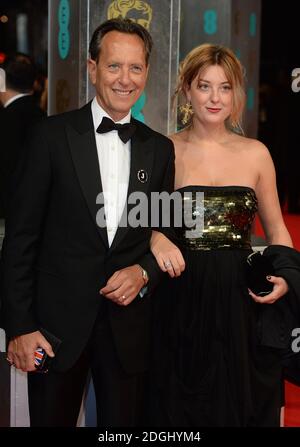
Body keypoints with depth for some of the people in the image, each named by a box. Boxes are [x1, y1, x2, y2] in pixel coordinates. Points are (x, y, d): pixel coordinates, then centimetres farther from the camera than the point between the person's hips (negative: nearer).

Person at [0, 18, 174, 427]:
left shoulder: (160, 149, 6)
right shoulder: (54, 136, -4)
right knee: (51, 420, 11)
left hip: (128, 326, 3)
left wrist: (144, 272, -8)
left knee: (124, 423, 13)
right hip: (57, 322, -2)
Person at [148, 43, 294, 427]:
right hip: (180, 304, -1)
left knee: (242, 404, 12)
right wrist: (156, 239, -16)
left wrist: (285, 276, -4)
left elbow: (276, 229, 13)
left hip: (242, 302, 2)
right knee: (180, 408, 11)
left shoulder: (255, 154, 5)